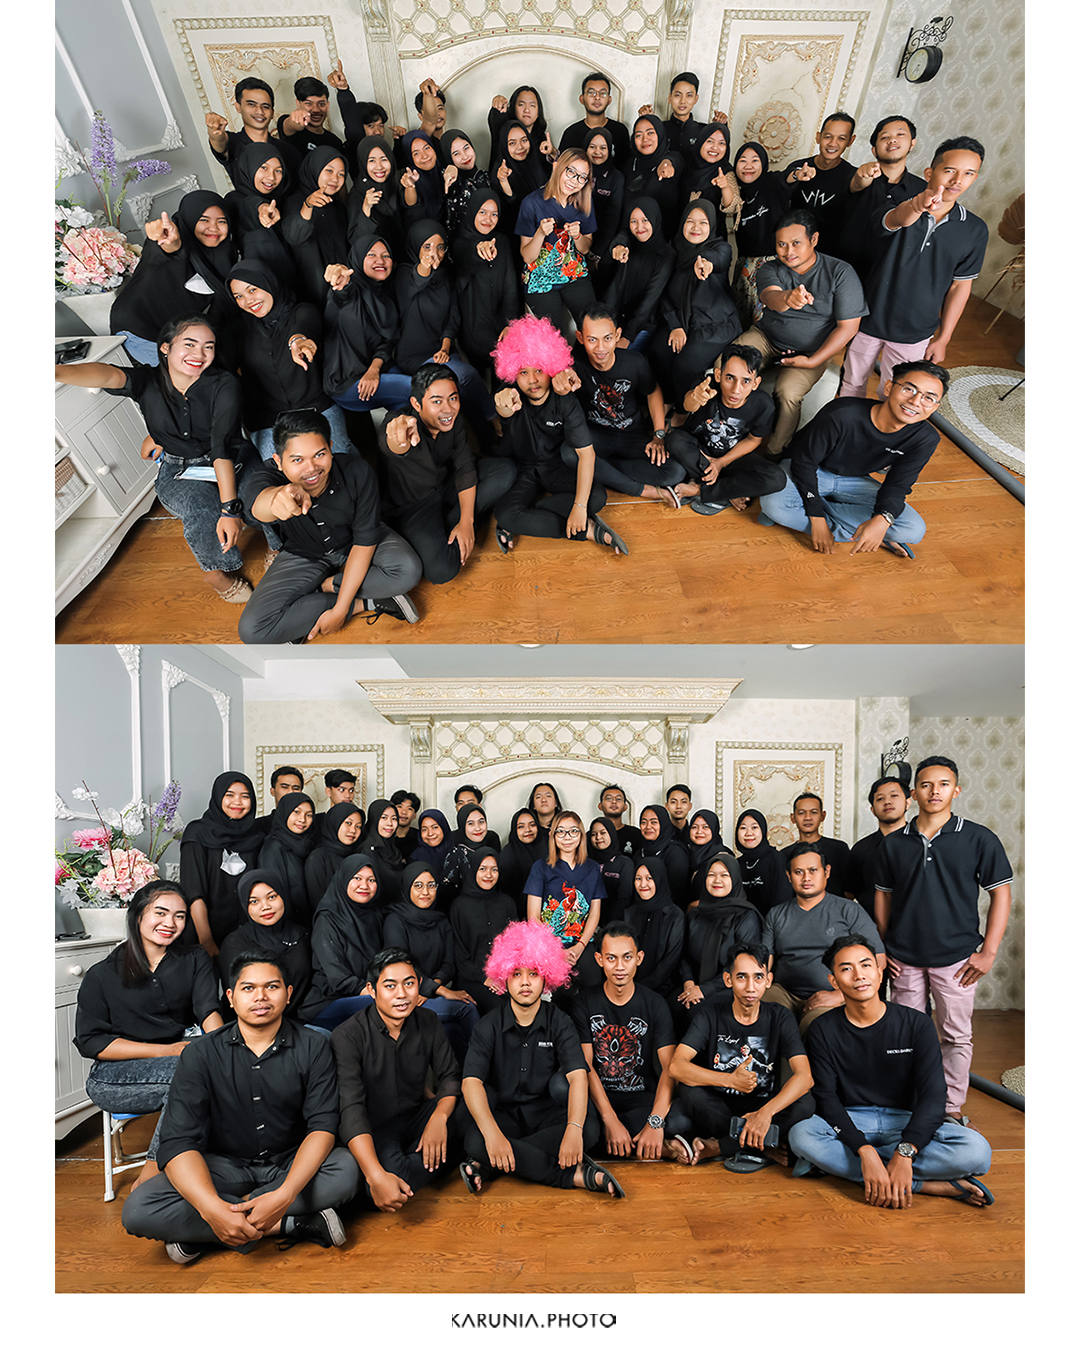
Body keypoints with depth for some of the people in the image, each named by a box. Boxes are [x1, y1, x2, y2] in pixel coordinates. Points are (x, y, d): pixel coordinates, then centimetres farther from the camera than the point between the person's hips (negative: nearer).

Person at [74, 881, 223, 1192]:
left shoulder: (195, 961, 9)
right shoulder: (102, 976, 3)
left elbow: (209, 1010, -5)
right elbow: (91, 1042, -3)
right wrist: (167, 1051, -14)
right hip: (113, 1077, -3)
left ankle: (151, 1174, -18)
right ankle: (149, 1179, -18)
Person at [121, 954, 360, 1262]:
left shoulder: (313, 1047, -8)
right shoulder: (201, 1054, -8)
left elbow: (323, 1127, -14)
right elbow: (178, 1141, -17)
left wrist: (284, 1195, -32)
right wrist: (212, 1209, -34)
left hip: (292, 1164, 0)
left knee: (348, 1170, -31)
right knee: (138, 1210, -25)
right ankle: (288, 1226, -22)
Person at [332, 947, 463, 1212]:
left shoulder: (428, 1022, -2)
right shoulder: (348, 1036, -18)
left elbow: (450, 1076, 0)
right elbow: (351, 1110, -26)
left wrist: (439, 1117, -24)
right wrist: (377, 1176, -39)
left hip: (417, 1117, 5)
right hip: (373, 1130, -4)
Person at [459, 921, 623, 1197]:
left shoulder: (559, 1022, -4)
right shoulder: (489, 1026, -7)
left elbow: (578, 1075, -16)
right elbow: (471, 1082, -19)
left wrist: (574, 1129, -35)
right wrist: (492, 1133, -36)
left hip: (547, 1112, 1)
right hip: (503, 1113, -1)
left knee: (589, 1129, -28)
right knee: (475, 1141, -34)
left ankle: (488, 1166, -23)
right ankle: (574, 1175, -25)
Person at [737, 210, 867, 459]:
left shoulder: (840, 273, -11)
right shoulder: (770, 269, -6)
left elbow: (848, 326, -10)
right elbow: (770, 297, -29)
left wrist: (812, 361, -18)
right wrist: (786, 298, -55)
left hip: (810, 351, -3)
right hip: (765, 337, 3)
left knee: (787, 392, -31)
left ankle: (773, 454, -12)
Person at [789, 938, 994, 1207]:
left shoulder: (916, 1024, -4)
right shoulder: (823, 1032, -3)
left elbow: (933, 1095, -12)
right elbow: (826, 1098, -10)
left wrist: (904, 1152, -28)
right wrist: (865, 1152, -28)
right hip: (849, 1124, 0)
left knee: (977, 1150, -27)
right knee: (800, 1135, -33)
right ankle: (928, 1185, -25)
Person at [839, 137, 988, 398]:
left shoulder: (975, 230, -4)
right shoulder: (902, 208, -11)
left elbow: (960, 285, 2)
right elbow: (898, 220, -37)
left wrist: (943, 338, 0)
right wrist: (915, 206, -61)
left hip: (915, 333, 1)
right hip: (869, 320, -1)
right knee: (852, 387, 14)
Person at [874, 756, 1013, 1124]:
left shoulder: (979, 839, -4)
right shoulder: (893, 843, 3)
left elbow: (1001, 893, -1)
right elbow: (883, 896, 10)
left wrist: (988, 952, -6)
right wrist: (882, 949, 6)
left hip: (956, 957, -2)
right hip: (904, 959, 2)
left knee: (956, 1037, 8)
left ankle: (952, 1110, 23)